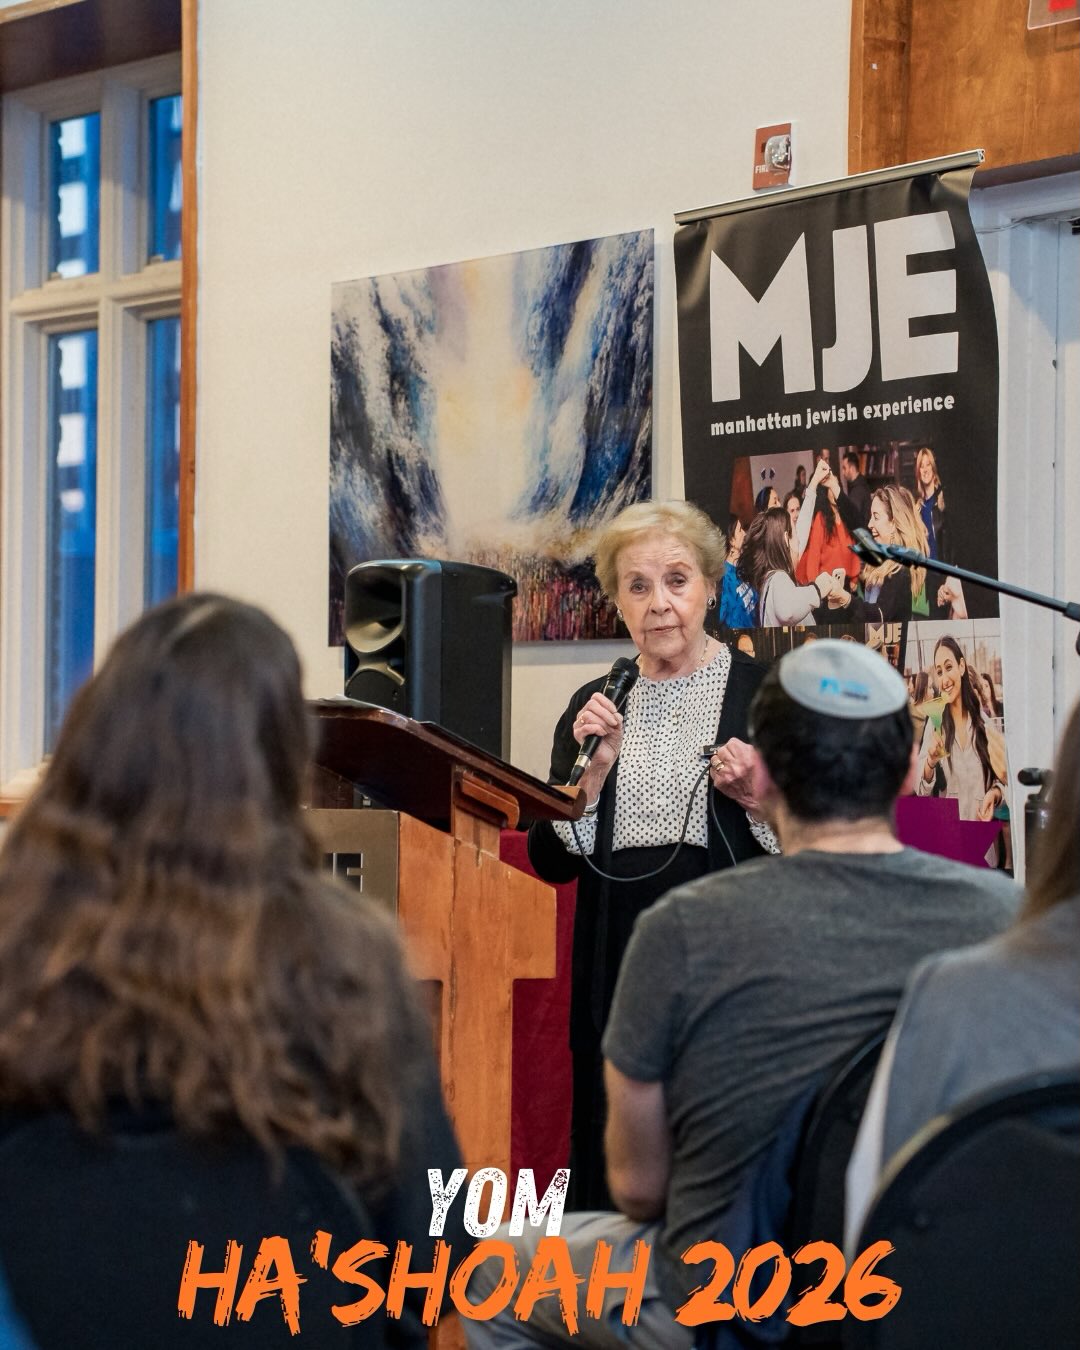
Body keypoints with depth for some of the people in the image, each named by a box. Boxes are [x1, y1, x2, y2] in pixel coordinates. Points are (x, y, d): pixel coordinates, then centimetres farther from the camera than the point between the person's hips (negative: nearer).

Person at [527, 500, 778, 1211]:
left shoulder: (763, 693, 0)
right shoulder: (596, 707, 11)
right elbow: (552, 862, 7)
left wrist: (756, 794, -16)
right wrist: (595, 766, -6)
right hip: (620, 975, 3)